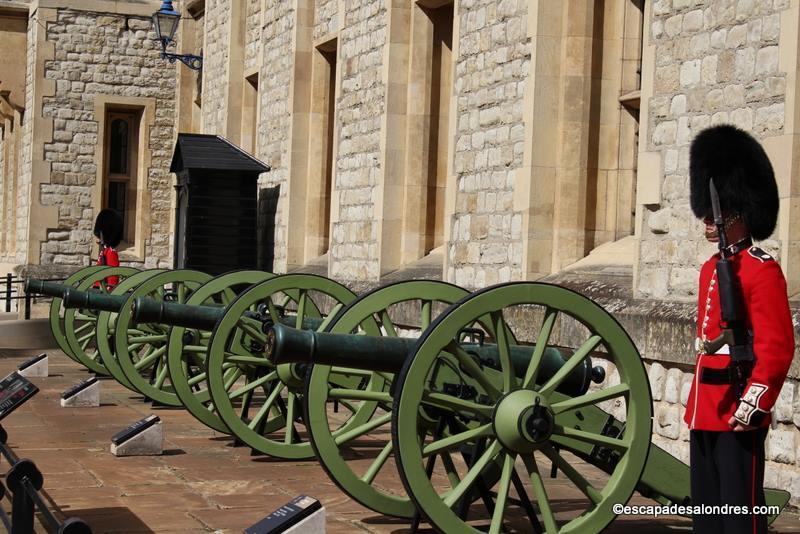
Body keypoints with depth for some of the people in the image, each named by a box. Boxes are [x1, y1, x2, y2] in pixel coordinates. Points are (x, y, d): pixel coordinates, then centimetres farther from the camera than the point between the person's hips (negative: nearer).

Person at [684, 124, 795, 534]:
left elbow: (777, 347, -17)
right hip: (704, 410, 9)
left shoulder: (763, 271, -11)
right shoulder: (710, 268, 16)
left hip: (738, 412, -9)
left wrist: (753, 404, -23)